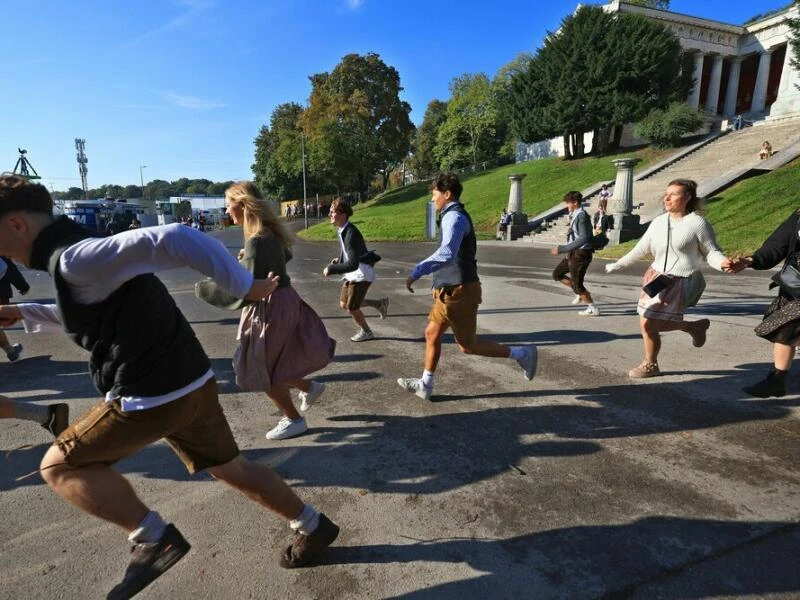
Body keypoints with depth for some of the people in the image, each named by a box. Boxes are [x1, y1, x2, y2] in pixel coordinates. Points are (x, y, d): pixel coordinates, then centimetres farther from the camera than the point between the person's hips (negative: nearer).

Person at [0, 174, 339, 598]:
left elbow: (175, 239, -29)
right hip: (191, 383, 10)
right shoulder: (82, 253, 16)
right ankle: (312, 528, 33)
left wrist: (245, 287, -26)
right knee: (231, 468, 21)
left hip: (153, 396, -9)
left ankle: (152, 539, 10)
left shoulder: (74, 258, -16)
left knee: (59, 466, 12)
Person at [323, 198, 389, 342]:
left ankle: (366, 332, 29)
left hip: (361, 274, -9)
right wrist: (340, 259, 4)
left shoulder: (351, 234, -27)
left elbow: (353, 264, -34)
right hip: (351, 273, 9)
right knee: (344, 304, 15)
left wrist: (331, 269, -30)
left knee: (351, 308, 1)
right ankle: (379, 304, 27)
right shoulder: (342, 230, 2)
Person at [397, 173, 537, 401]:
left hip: (459, 291, -10)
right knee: (432, 334, 12)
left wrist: (417, 272, -36)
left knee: (468, 345, 1)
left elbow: (446, 254, -35)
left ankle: (522, 353, 13)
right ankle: (425, 384, 23)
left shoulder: (454, 217, -18)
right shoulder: (456, 216, 14)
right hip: (450, 290, 10)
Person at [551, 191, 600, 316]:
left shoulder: (582, 216, -18)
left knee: (577, 284, -2)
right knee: (557, 274, 14)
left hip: (581, 254, -9)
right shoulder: (575, 215, 9)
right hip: (574, 253, 9)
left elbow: (583, 238, -27)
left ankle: (593, 309, 11)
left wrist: (562, 249, -29)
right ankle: (580, 294, 22)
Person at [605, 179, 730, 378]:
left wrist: (724, 263, -29)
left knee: (649, 324, -9)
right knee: (647, 323, 8)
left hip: (679, 282, -6)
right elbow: (641, 249, 13)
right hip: (655, 277, 7)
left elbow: (711, 252, -7)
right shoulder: (658, 222, 6)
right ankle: (694, 326, 28)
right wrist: (617, 265, 16)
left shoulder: (698, 223, -10)